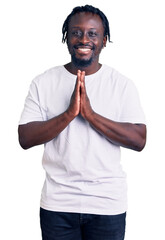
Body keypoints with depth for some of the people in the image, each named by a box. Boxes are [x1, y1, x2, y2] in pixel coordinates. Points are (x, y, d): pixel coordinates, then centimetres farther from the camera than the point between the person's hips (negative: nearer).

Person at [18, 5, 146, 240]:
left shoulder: (122, 84, -3)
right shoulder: (43, 83, -1)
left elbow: (139, 140, -11)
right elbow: (25, 138, -8)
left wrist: (90, 114, -20)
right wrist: (69, 114, -20)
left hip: (108, 204, 0)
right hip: (57, 203, 1)